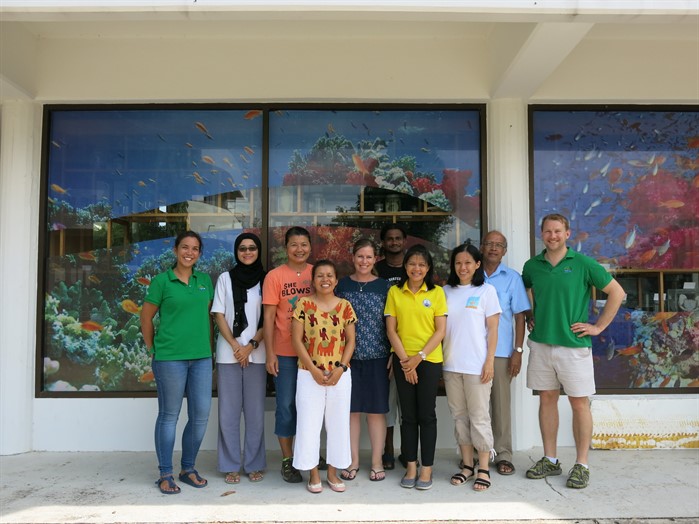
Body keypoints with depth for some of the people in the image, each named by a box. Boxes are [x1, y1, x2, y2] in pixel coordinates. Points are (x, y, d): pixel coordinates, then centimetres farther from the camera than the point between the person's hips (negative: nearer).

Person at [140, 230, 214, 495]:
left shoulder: (205, 280, 10)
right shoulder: (162, 281, -3)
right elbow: (146, 317, 2)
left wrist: (209, 346, 11)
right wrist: (153, 348, 4)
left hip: (201, 357, 4)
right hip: (170, 357, -4)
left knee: (201, 415, 6)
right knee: (169, 415, 6)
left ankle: (188, 468, 25)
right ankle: (165, 474, 20)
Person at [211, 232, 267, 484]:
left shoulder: (266, 279, 5)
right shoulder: (225, 278, 6)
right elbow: (218, 315, 3)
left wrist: (251, 345, -8)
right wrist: (235, 346, -7)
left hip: (257, 354, 0)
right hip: (228, 353, 0)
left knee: (255, 411, 5)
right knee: (229, 412, 4)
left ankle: (255, 464, 17)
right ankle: (231, 466, 16)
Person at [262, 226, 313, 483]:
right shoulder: (274, 276, -4)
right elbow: (269, 317, -4)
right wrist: (270, 353, -8)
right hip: (284, 352, -2)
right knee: (286, 405, 6)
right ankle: (287, 459, 20)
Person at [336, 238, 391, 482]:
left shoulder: (384, 286, 3)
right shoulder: (342, 285, 5)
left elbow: (390, 323, 4)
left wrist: (393, 354, -2)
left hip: (377, 356, 0)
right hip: (348, 356, 1)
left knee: (376, 409, 6)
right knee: (351, 408, 7)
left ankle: (377, 461, 20)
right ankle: (353, 461, 21)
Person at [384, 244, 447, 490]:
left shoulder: (437, 292, 0)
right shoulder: (394, 292, 3)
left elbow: (440, 330, -3)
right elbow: (391, 330, 0)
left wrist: (419, 356, -12)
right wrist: (405, 359, -9)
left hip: (429, 360, -1)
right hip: (403, 360, 1)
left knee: (427, 414, 3)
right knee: (408, 415, 8)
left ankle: (427, 468, 15)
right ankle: (411, 466, 20)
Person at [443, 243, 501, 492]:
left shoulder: (486, 290, -1)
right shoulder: (446, 291, 9)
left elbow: (493, 329, -3)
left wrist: (490, 361, -9)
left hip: (477, 365, -4)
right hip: (451, 364, 4)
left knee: (479, 417, 2)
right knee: (459, 416, 11)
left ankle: (483, 469, 13)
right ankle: (467, 465, 23)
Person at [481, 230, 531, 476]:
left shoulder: (512, 278, 5)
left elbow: (519, 317, 4)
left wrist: (518, 351, -3)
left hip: (501, 351, -1)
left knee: (501, 403, 4)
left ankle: (504, 454, 15)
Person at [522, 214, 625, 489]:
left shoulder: (583, 263, -5)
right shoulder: (532, 266, 5)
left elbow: (617, 292, -2)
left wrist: (598, 326, -4)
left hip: (574, 345, -3)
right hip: (541, 343, 4)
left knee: (579, 404, 3)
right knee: (547, 400, 10)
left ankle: (581, 465, 16)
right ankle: (550, 460, 22)